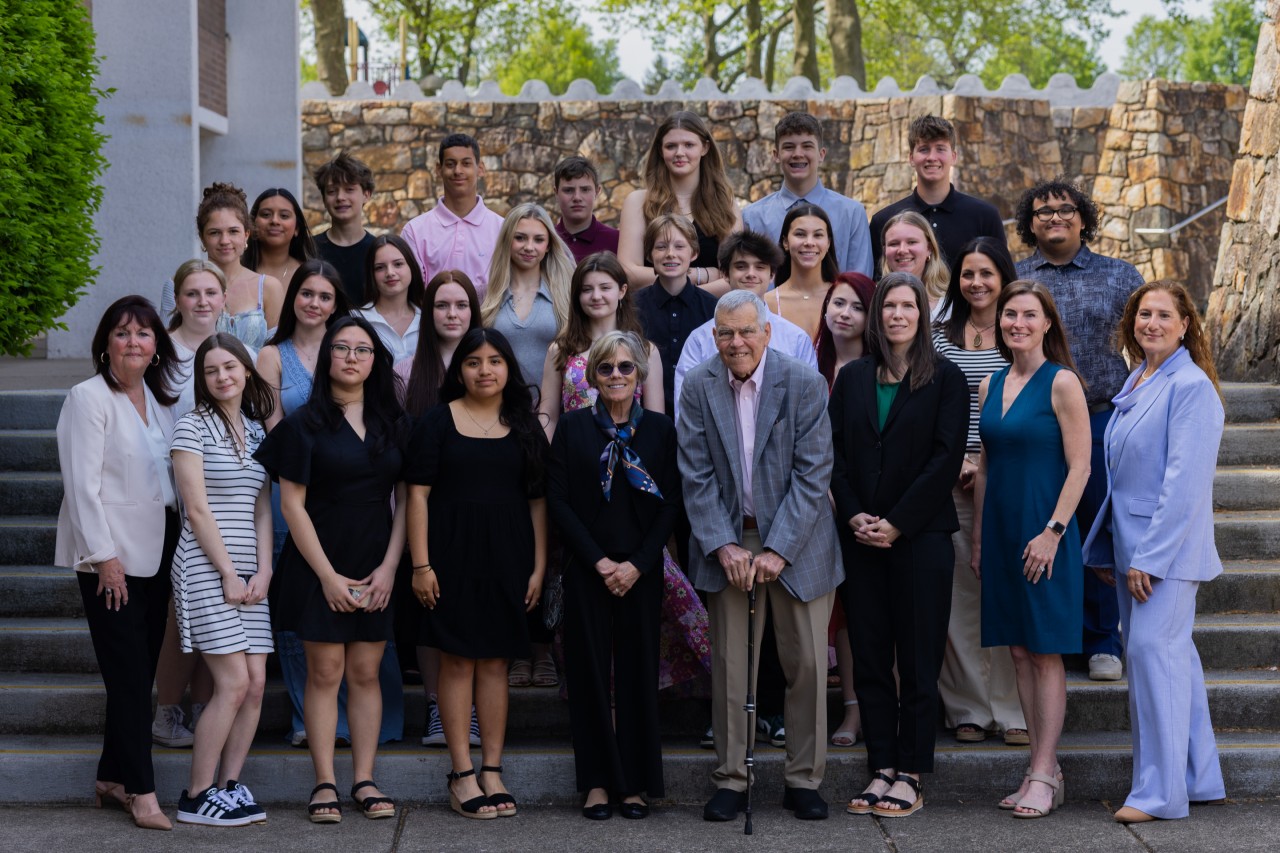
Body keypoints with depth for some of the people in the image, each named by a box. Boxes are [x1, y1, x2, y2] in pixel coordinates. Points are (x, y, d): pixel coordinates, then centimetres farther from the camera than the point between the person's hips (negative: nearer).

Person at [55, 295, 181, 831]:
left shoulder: (159, 399, 12)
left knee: (140, 672, 9)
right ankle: (141, 792, -1)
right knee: (129, 675, -6)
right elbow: (82, 484, -12)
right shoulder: (90, 398, -8)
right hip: (111, 558, -7)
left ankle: (112, 779, 20)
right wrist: (104, 555, -15)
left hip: (155, 553, 7)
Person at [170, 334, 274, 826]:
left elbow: (262, 509, 13)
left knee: (256, 683, 0)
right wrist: (228, 574, -12)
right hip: (206, 568, -6)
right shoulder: (193, 426, -4)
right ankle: (196, 798, -2)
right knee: (234, 682, -12)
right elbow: (197, 509, -9)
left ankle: (229, 786, 10)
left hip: (248, 572, 6)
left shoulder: (256, 430, 15)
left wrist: (263, 571, 0)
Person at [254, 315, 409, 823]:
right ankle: (324, 783, 4)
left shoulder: (393, 423, 7)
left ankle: (364, 780, 9)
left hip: (376, 567, 3)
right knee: (325, 672, -1)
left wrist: (389, 567, -4)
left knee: (366, 673, 5)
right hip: (319, 566, -3)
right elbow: (292, 504, -6)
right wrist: (328, 574, -11)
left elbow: (406, 499, 6)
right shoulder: (306, 423, -2)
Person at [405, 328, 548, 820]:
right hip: (452, 555, -2)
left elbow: (538, 500, 9)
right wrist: (420, 564, -10)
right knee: (457, 661, -1)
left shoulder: (525, 427, 10)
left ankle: (493, 770, 11)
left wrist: (539, 566, 2)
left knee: (495, 662, 6)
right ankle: (462, 774, 3)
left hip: (507, 558, 3)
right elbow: (418, 494, -3)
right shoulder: (437, 422, 2)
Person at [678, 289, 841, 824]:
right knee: (729, 665, 2)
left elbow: (812, 474, -10)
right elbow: (696, 475, -3)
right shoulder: (698, 387, -2)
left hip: (795, 543, -1)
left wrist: (778, 550, -16)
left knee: (807, 663, 3)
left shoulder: (805, 384, -8)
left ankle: (803, 779, 15)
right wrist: (723, 546, -13)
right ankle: (730, 779, 12)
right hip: (728, 543, 1)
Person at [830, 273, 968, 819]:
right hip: (860, 537, 4)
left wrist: (897, 522, -12)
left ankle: (911, 776, 5)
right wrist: (853, 515, -7)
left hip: (920, 534, -4)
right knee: (869, 657, 5)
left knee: (918, 661, 0)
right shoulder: (851, 378, 12)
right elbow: (835, 452, 8)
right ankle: (881, 769, 11)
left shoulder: (945, 378, 0)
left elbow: (947, 457, -7)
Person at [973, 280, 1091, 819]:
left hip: (1043, 534, -6)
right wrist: (978, 539, 12)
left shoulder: (1061, 383, -7)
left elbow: (1079, 466, -11)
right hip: (1001, 532, 6)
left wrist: (1052, 532, -17)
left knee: (1045, 653, -2)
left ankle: (1044, 777, 2)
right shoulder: (990, 386, 10)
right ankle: (1044, 769, 15)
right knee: (1019, 651, 8)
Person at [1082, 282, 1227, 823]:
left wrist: (1149, 556, -20)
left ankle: (1160, 792, -5)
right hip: (1132, 544, 8)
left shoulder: (1191, 386, -13)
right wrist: (1112, 551, 15)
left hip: (1170, 544, -8)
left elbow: (1185, 480, -18)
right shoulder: (1136, 383, 13)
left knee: (1152, 647, -11)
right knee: (1172, 653, 12)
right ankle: (1199, 778, 21)